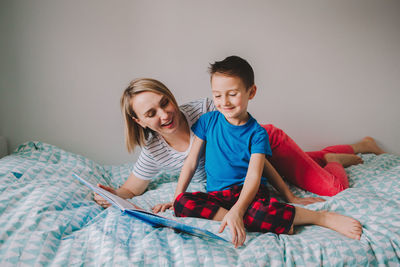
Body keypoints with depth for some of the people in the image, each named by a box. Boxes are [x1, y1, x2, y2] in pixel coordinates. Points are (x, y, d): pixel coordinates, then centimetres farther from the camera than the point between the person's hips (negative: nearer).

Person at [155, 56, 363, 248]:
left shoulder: (256, 133, -5)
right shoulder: (207, 121, 3)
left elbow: (253, 176, -17)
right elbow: (191, 162, 8)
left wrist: (237, 211, -34)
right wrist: (176, 198, 1)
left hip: (249, 191, -4)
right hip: (217, 194, 4)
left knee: (258, 212, -40)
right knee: (182, 204, -29)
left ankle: (323, 217, -18)